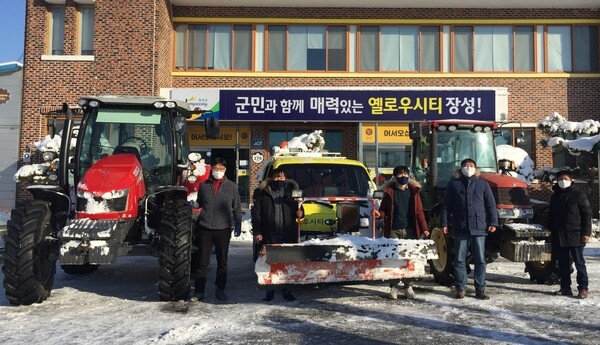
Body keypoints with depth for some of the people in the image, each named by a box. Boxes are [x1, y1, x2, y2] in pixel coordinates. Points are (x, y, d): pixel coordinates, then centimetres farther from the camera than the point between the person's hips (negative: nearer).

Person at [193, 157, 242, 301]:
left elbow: (237, 208, 7)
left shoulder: (232, 186, 4)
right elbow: (199, 205, 13)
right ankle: (199, 291, 9)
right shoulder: (204, 185, 7)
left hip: (223, 229, 0)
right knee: (202, 261, 1)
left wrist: (238, 226, 3)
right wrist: (196, 226, 10)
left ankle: (220, 290, 20)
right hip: (205, 228, 0)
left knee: (222, 261, 9)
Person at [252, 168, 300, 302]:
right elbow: (256, 213, 3)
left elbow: (298, 209, 21)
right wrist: (257, 232, -4)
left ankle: (287, 291, 17)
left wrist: (299, 213, -3)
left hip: (288, 235, 2)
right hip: (269, 236, -2)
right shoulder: (262, 193, 5)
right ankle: (269, 292, 14)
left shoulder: (292, 191, 13)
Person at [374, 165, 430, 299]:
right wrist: (379, 214, -15)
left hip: (410, 230, 1)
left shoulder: (413, 191, 9)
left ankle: (408, 287, 15)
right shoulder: (389, 191, 6)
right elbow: (384, 209, 8)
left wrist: (424, 228, -2)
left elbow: (419, 211, 6)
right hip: (394, 230, -1)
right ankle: (394, 287, 10)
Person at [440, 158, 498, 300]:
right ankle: (460, 288, 13)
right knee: (459, 260, 4)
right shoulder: (454, 184, 8)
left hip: (479, 229, 1)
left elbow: (491, 204, 8)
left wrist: (493, 222, -1)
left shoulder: (482, 184, 10)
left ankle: (480, 289, 13)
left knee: (480, 260, 4)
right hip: (460, 229, 0)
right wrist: (444, 223, 0)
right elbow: (446, 205, 6)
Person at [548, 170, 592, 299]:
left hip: (575, 235, -5)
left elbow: (587, 214, -4)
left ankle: (583, 288, 3)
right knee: (563, 263, 9)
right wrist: (551, 232, 15)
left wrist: (586, 232, -10)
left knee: (579, 262, -1)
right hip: (559, 237, 5)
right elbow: (551, 217, 20)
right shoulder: (554, 197, 14)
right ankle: (565, 287, 16)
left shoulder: (578, 195, -2)